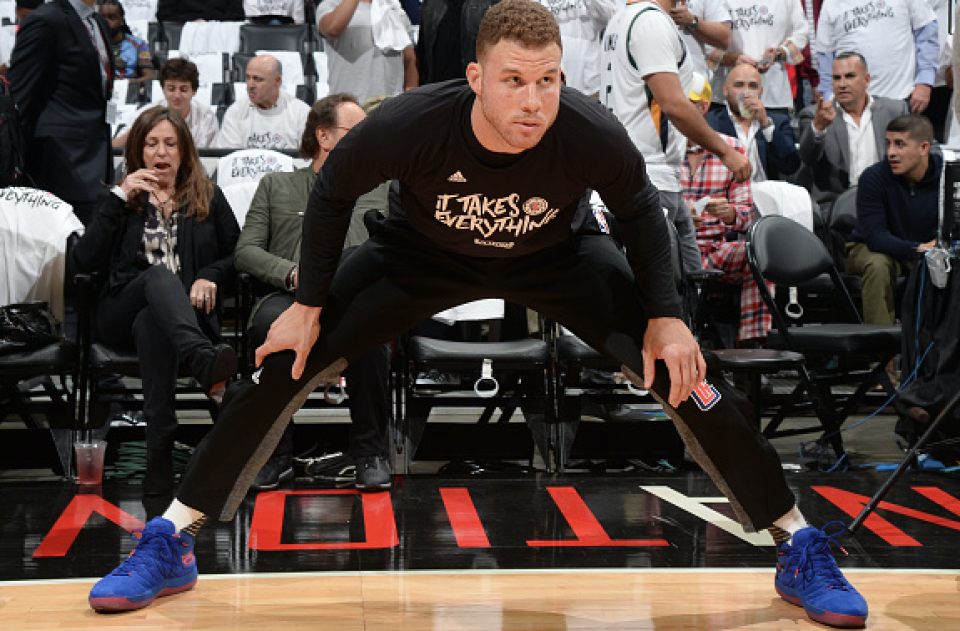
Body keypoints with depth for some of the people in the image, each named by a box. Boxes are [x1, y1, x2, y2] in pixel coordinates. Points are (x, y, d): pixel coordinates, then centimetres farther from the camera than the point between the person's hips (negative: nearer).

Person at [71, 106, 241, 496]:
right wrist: (118, 198, 0)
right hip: (122, 313, 0)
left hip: (187, 312, 0)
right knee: (159, 274, -36)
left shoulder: (208, 198, 23)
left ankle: (160, 457, -51)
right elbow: (84, 262, 4)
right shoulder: (121, 199, 20)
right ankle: (205, 362, -69)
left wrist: (210, 276, -6)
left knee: (151, 324, -38)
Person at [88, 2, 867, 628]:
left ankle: (801, 551, 5)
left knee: (688, 375, -15)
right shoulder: (411, 124, -36)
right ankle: (170, 545, 5)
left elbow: (639, 209, -9)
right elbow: (333, 192, -13)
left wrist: (665, 315, -13)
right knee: (284, 365, -12)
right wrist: (309, 304, -11)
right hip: (424, 254, 0)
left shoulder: (593, 135, -34)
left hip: (556, 260, 0)